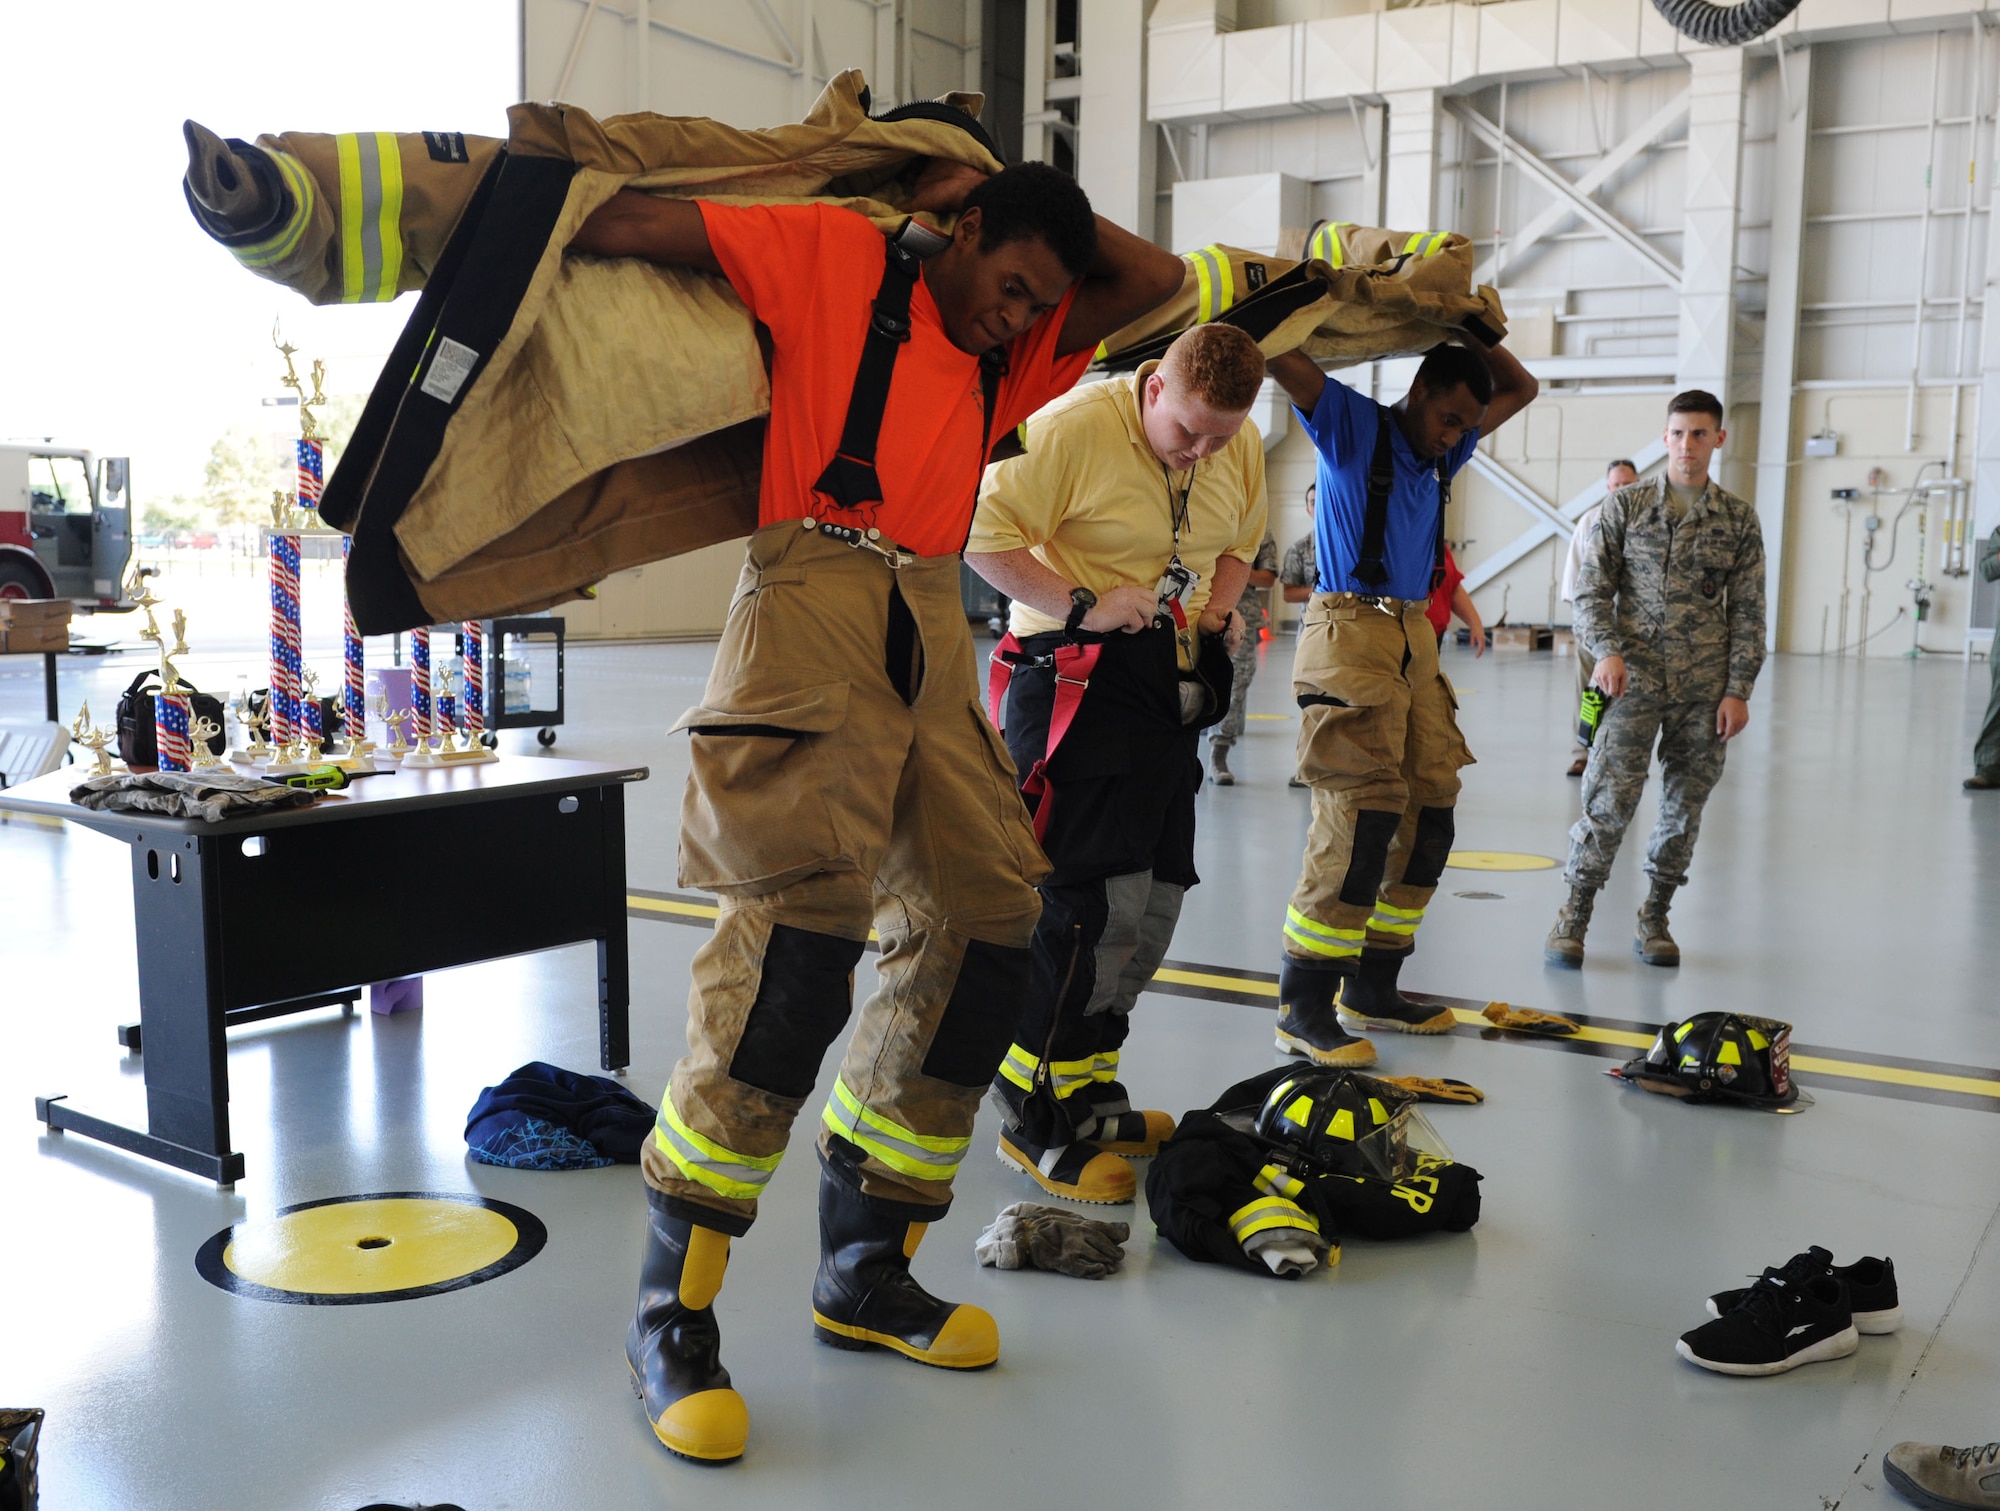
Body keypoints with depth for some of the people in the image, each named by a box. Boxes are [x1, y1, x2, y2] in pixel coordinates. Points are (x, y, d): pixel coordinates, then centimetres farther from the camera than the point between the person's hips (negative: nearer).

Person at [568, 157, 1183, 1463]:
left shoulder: (1017, 353, 25)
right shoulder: (834, 257, 8)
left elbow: (1155, 278, 24)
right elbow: (646, 222, 2)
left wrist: (1021, 194, 21)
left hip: (933, 633, 8)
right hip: (814, 603, -8)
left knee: (984, 918, 3)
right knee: (802, 924, -19)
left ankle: (866, 1272, 18)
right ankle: (672, 1310, -5)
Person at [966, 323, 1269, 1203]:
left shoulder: (1242, 448, 7)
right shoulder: (1075, 426, -15)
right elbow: (983, 534, -14)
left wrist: (1218, 610, 5)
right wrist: (1082, 605, -22)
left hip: (1171, 680, 8)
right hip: (1078, 675, -8)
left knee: (1155, 895, 10)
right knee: (1091, 894, -12)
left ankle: (1088, 1088, 24)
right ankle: (1033, 1115, 1)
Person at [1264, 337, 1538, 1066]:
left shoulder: (1443, 450, 19)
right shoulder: (1351, 422, -2)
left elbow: (1522, 389, 29)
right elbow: (1276, 353, -13)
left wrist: (1474, 336, 16)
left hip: (1415, 636, 9)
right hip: (1350, 631, -8)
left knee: (1428, 813, 6)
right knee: (1363, 813, -16)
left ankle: (1371, 987, 17)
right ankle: (1304, 1005, -9)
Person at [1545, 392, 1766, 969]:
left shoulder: (1738, 519, 7)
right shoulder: (1625, 505, 4)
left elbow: (1747, 612, 7)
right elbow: (1592, 587, 2)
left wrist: (1738, 690, 0)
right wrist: (1606, 650, -13)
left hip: (1705, 686, 2)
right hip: (1634, 677, -2)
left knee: (1685, 803, 6)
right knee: (1610, 798, -8)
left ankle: (1654, 920, 19)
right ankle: (1573, 916, 4)